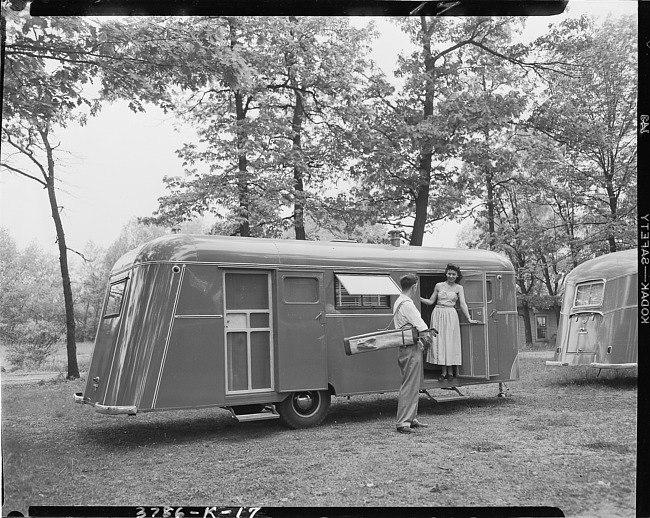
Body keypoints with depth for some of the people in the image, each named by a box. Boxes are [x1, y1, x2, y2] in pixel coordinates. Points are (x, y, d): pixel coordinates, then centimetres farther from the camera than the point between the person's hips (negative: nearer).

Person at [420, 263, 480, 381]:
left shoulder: (459, 288, 5)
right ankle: (444, 371, 8)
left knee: (450, 341, -1)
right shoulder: (439, 286, 8)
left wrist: (469, 319, -7)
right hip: (438, 314, 2)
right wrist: (419, 298, -2)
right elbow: (431, 301, 10)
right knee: (439, 341, 0)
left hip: (451, 315, -2)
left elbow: (463, 304, 0)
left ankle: (450, 371, 9)